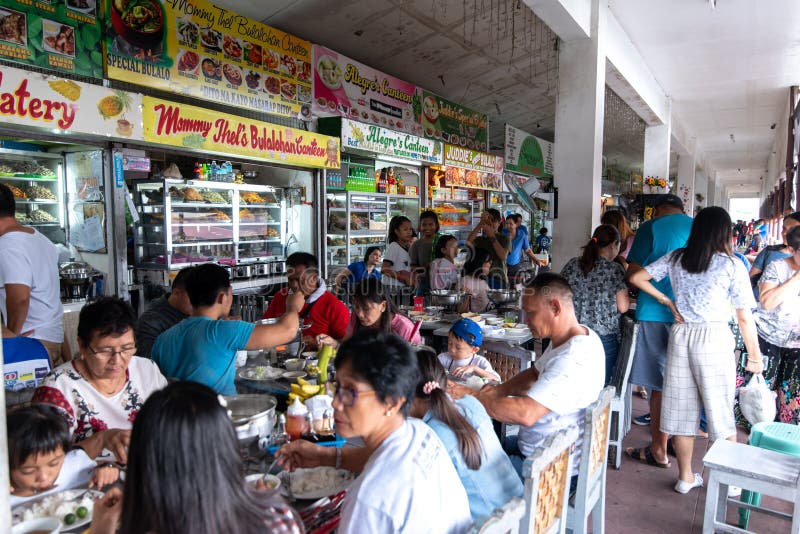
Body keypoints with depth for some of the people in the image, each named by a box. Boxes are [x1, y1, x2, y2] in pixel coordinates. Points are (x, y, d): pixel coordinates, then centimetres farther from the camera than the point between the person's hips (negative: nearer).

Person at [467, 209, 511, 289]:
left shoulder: (504, 239, 6)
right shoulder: (479, 239, 11)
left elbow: (503, 256, -10)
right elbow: (468, 242, -11)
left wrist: (492, 237, -12)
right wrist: (480, 224, -14)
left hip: (498, 279, -1)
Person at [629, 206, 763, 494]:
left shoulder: (676, 259, 4)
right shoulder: (732, 265, -6)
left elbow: (636, 278, 4)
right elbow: (745, 318, -4)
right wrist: (754, 355, 5)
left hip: (680, 335, 3)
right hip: (714, 338, -3)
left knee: (681, 406, 11)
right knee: (721, 410, 9)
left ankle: (685, 477, 23)